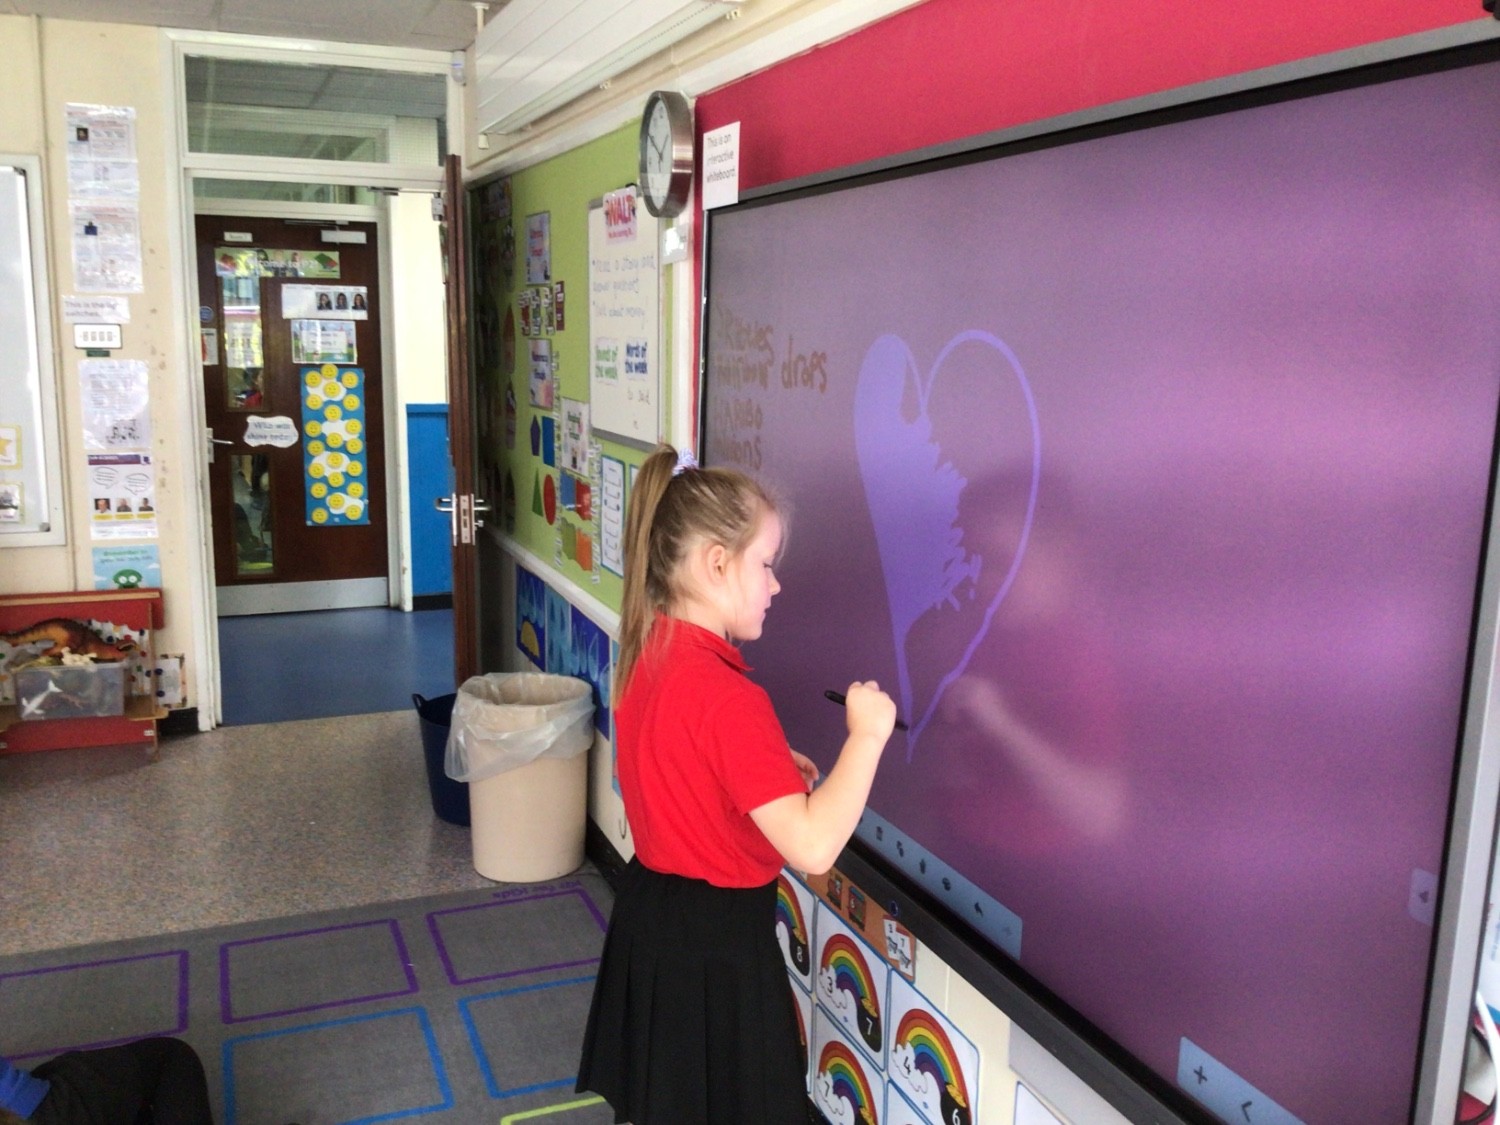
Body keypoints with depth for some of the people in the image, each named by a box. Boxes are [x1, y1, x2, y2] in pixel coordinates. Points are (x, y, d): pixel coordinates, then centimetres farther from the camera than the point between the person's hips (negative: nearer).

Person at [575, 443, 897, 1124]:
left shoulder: (645, 653, -2)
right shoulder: (729, 699, -30)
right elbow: (812, 848, -33)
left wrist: (768, 768, 4)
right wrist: (866, 736, -25)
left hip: (651, 908, 8)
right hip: (715, 939, -8)